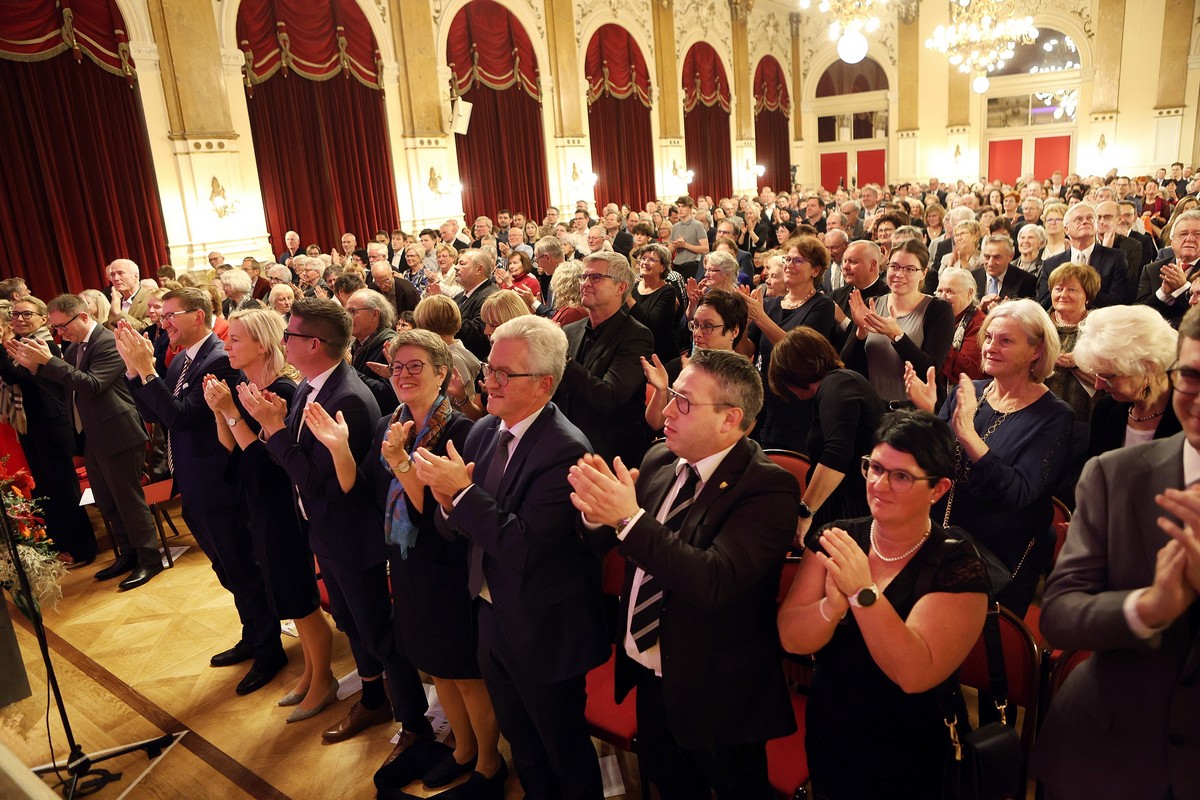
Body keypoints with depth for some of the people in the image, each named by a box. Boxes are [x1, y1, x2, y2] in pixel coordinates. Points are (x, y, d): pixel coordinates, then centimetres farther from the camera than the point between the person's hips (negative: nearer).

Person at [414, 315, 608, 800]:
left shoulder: (565, 450, -26)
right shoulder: (483, 431, -2)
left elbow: (524, 548, -30)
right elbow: (456, 530, 3)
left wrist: (464, 491, -27)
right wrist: (448, 501, -19)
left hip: (543, 632, -7)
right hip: (491, 617, 8)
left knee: (563, 747, 17)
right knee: (520, 741, 28)